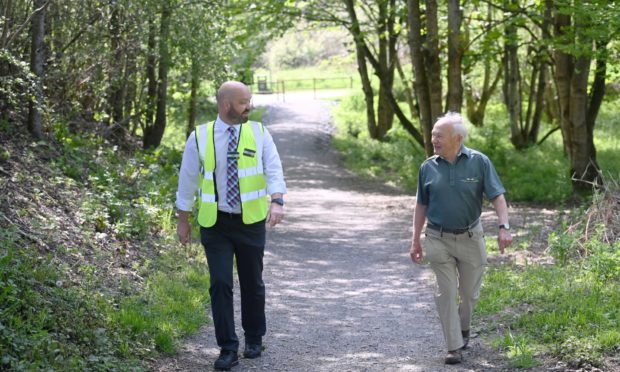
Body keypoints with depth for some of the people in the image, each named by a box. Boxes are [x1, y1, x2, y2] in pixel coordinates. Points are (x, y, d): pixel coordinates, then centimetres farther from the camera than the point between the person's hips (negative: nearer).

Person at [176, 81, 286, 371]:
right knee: (220, 284, -5)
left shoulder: (258, 133, -2)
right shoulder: (199, 138, -5)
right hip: (215, 224, -1)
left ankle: (254, 339, 31)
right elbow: (187, 179, 3)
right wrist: (183, 219, 6)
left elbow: (274, 170, -12)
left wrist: (277, 201, -29)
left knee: (252, 283, 11)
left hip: (251, 222, 1)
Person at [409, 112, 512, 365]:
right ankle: (454, 347, 4)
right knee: (446, 293, -2)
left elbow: (497, 196, -9)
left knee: (469, 292, 13)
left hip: (470, 237, 0)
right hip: (439, 240, 0)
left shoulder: (479, 162, -8)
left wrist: (504, 227, -23)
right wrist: (415, 240, 5)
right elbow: (421, 205, 6)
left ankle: (463, 329, 41)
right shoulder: (428, 167, -2)